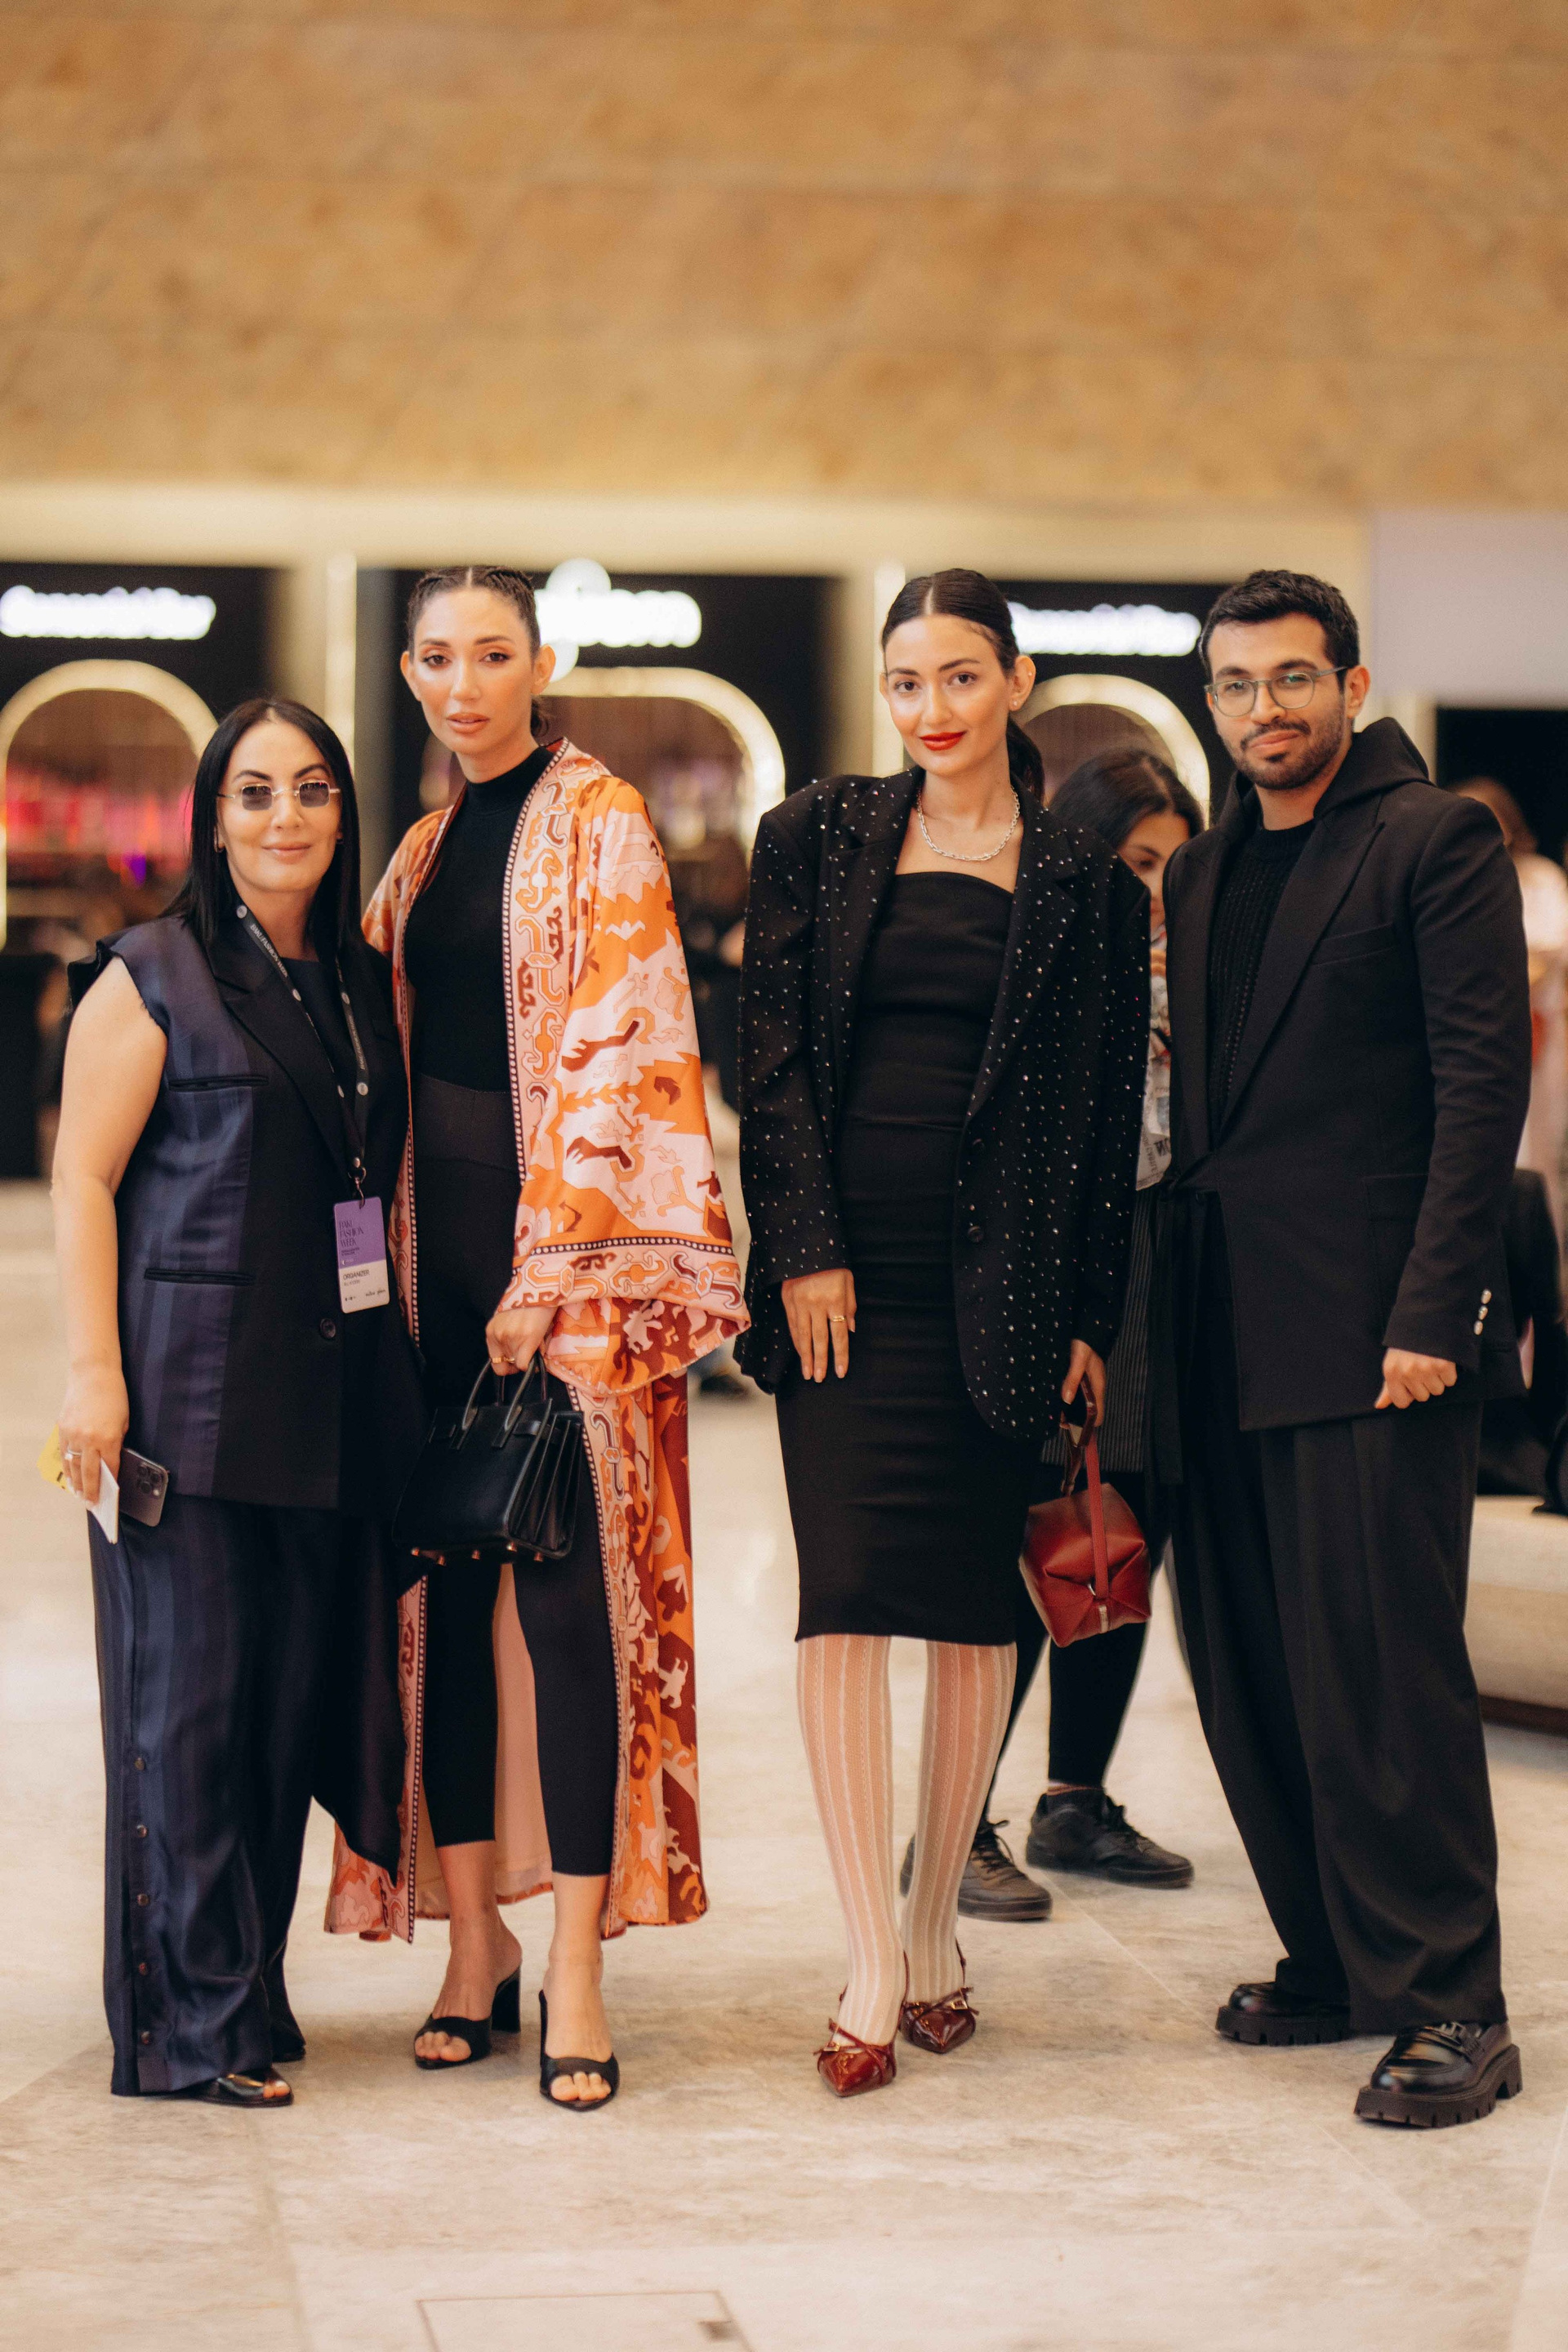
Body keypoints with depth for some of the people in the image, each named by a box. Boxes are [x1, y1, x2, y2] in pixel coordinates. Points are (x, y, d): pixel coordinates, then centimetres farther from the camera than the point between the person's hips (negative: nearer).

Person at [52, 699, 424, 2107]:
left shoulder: (366, 987, 15)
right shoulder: (154, 977, -1)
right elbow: (84, 1180, -5)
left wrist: (404, 1365, 11)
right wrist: (92, 1371, -14)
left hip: (334, 1394, 6)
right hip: (191, 1391, -5)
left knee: (296, 1692, 7)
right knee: (188, 1695, -4)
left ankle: (254, 1988, 18)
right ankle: (191, 2025, 2)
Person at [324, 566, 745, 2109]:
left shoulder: (596, 820, -4)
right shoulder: (427, 847, 17)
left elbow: (614, 1043, -12)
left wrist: (554, 1268, -18)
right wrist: (396, 1253, 9)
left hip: (561, 1233, -7)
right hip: (434, 1228, 7)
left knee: (568, 1576, -8)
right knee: (443, 1574, 6)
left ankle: (576, 1965, -5)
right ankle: (472, 1936, 13)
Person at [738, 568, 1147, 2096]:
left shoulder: (1084, 886, 6)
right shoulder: (818, 839, 7)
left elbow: (1109, 1114, 6)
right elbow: (772, 1051, 2)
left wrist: (1090, 1318, 2)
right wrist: (806, 1249, -7)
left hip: (998, 1281, 0)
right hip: (844, 1270, 0)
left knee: (974, 1604, 5)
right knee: (844, 1596, -7)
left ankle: (935, 1927, 18)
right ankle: (874, 1967, -5)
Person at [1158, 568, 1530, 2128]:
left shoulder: (1435, 842, -3)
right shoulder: (1199, 878, 18)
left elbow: (1483, 1090, -10)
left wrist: (1429, 1314, -16)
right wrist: (1161, 1322, 11)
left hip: (1368, 1327, -7)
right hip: (1225, 1339, 7)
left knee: (1381, 1664, -8)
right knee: (1251, 1675, 8)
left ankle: (1446, 2005, -1)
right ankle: (1334, 1961, 19)